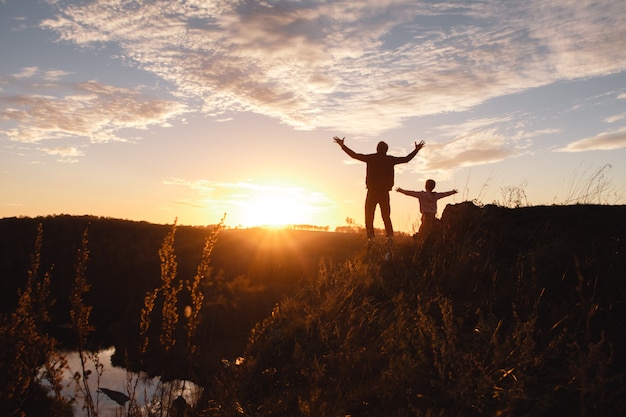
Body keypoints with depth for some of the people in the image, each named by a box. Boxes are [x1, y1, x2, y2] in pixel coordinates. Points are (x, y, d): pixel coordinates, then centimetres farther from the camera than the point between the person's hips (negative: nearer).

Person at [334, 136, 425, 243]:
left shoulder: (371, 158, -2)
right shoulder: (390, 159, 3)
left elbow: (354, 155, 2)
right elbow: (406, 159, 13)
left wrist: (342, 145, 12)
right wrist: (417, 149, 28)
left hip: (372, 192, -2)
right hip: (384, 193, 2)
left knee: (369, 216, 3)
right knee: (386, 216, 11)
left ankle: (370, 238, -7)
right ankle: (390, 236, -2)